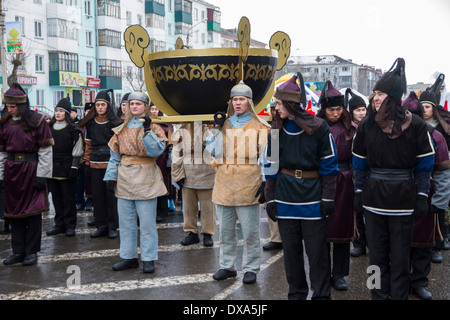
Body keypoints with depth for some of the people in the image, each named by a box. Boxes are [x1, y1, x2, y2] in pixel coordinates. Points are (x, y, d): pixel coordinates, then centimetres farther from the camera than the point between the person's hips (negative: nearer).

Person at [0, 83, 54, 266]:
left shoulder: (37, 121, -6)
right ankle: (18, 251, 17)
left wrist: (41, 175, -12)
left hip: (32, 171, -5)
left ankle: (31, 252, 10)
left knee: (33, 211, 0)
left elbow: (45, 151, -7)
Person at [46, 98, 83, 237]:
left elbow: (77, 152, -5)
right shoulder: (49, 128, 13)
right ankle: (59, 224, 18)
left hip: (66, 170, -5)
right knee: (56, 198, 9)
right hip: (52, 169, 5)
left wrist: (74, 168, -12)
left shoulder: (73, 130, -3)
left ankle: (70, 225, 8)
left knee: (68, 198, 0)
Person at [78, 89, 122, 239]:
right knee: (97, 195, 7)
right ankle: (101, 226, 17)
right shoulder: (90, 123, 10)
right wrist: (86, 164, 9)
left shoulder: (116, 123, -2)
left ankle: (112, 227, 10)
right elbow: (88, 145, 14)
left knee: (111, 195, 0)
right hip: (95, 164, 4)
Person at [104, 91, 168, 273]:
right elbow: (115, 155, 13)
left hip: (145, 179, -5)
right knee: (126, 221, 10)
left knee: (147, 222, -2)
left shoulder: (154, 128, 1)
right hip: (124, 179, 5)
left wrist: (147, 130, -23)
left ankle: (148, 259, 7)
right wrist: (111, 175, 5)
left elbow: (157, 150, -16)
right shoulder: (122, 129, 13)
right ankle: (128, 257, 20)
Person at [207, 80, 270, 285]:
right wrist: (218, 128, -3)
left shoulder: (259, 126, 3)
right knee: (225, 230, 11)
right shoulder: (225, 123, 13)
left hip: (247, 185, -4)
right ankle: (227, 266, 24)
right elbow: (213, 151, 6)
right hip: (224, 185, 4)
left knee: (250, 231, 0)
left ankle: (251, 268, 13)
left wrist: (265, 184, -7)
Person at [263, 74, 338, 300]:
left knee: (317, 250, 3)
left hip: (313, 200, -3)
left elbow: (329, 165, -3)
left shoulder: (318, 128, -6)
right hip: (285, 199, 4)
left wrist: (328, 198, -5)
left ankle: (321, 294, 16)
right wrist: (270, 198, 4)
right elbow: (270, 167, 8)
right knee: (291, 249, 11)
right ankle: (296, 293, 25)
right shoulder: (276, 131, 5)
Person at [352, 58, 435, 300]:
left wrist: (422, 197, -4)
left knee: (400, 255, 6)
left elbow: (424, 164, -2)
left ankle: (399, 295, 18)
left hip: (403, 198, -2)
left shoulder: (415, 125, -6)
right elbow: (360, 163, 8)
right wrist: (358, 193, 7)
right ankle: (379, 295, 22)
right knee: (377, 253, 10)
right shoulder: (367, 125, 2)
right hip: (373, 196, 3)